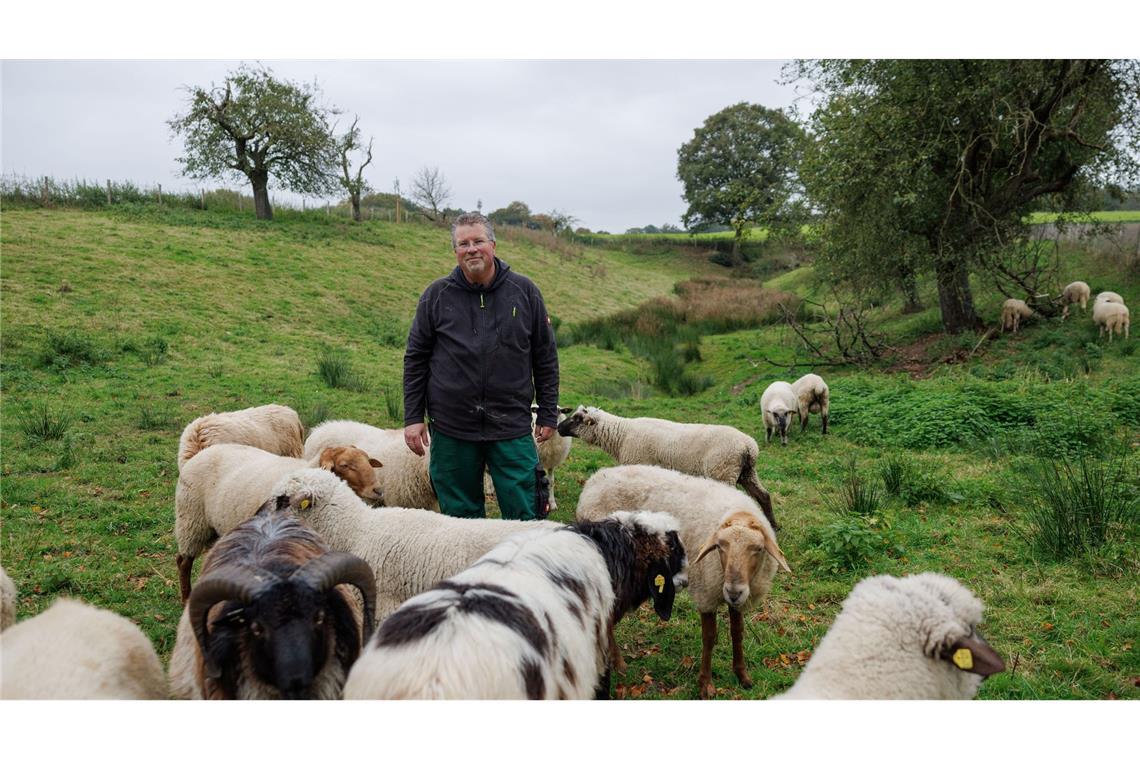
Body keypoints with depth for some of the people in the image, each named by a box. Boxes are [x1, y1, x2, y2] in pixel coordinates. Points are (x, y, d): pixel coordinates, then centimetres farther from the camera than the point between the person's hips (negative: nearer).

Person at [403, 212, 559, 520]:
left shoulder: (524, 292, 3)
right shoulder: (437, 295, 3)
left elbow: (545, 358, 8)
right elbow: (415, 359, 8)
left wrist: (548, 414, 7)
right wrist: (413, 417, 3)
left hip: (512, 427, 0)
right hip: (451, 430, 1)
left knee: (526, 518, -1)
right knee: (461, 517, 10)